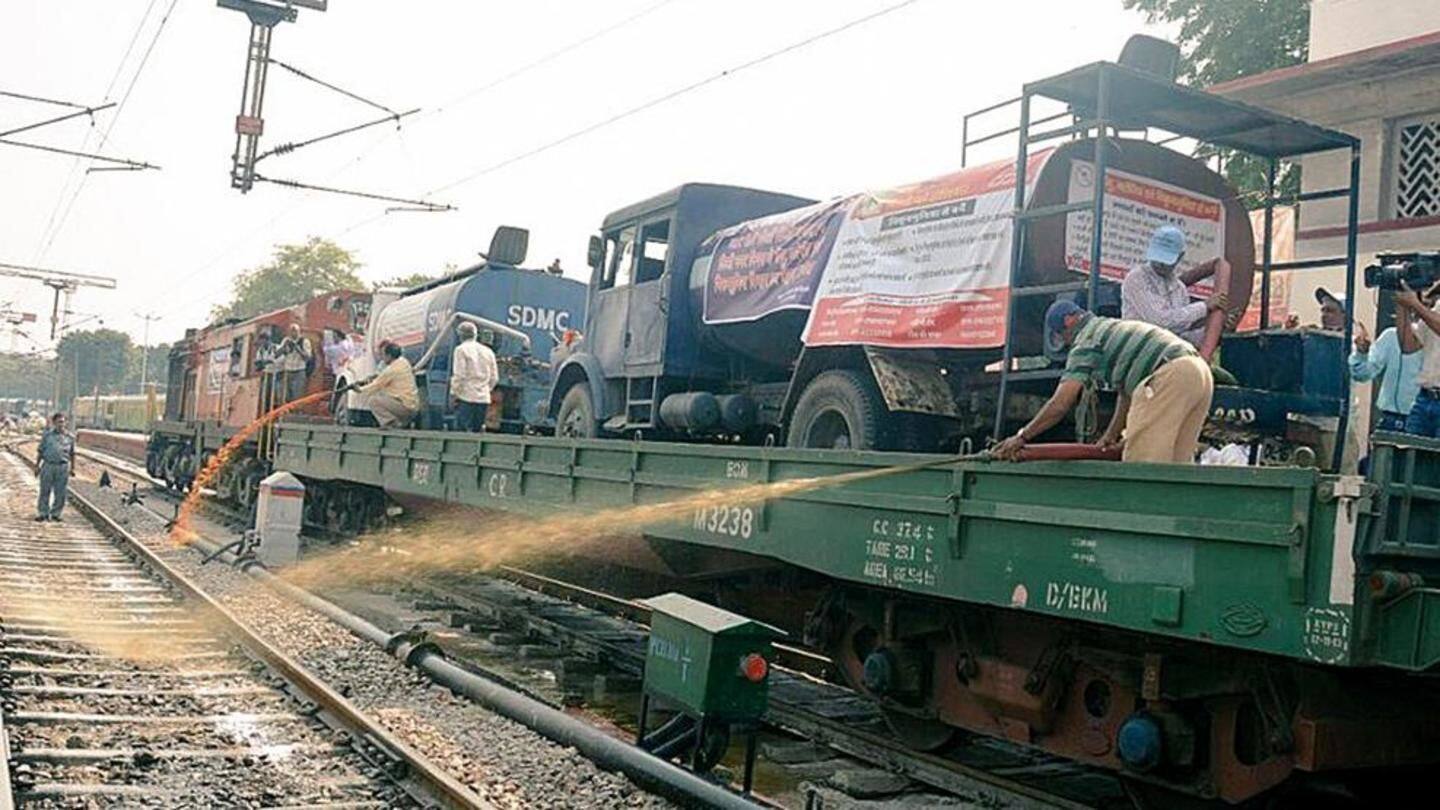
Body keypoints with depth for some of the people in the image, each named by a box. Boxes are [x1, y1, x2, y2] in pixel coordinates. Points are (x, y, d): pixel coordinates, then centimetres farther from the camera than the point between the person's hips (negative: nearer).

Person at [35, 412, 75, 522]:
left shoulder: (70, 437, 7)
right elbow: (40, 451, 6)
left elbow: (72, 454, 12)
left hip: (63, 467, 1)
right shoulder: (47, 434, 4)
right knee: (45, 491, 3)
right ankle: (43, 513, 12)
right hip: (48, 465, -1)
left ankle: (55, 514, 13)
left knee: (60, 493, 2)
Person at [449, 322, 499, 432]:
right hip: (484, 399, 6)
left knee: (462, 429, -6)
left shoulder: (461, 349, -3)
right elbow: (494, 377, 13)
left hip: (466, 398, -6)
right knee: (477, 430, 11)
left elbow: (459, 375, -10)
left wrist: (453, 392, -2)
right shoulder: (488, 351, 13)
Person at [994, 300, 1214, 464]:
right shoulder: (1114, 327, 32)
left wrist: (1022, 437, 2)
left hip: (1169, 376, -10)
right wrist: (1113, 433, 35)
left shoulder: (1086, 342, 3)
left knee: (1142, 461, -9)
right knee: (1176, 463, 12)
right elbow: (1128, 390, 35)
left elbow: (1061, 404, -5)